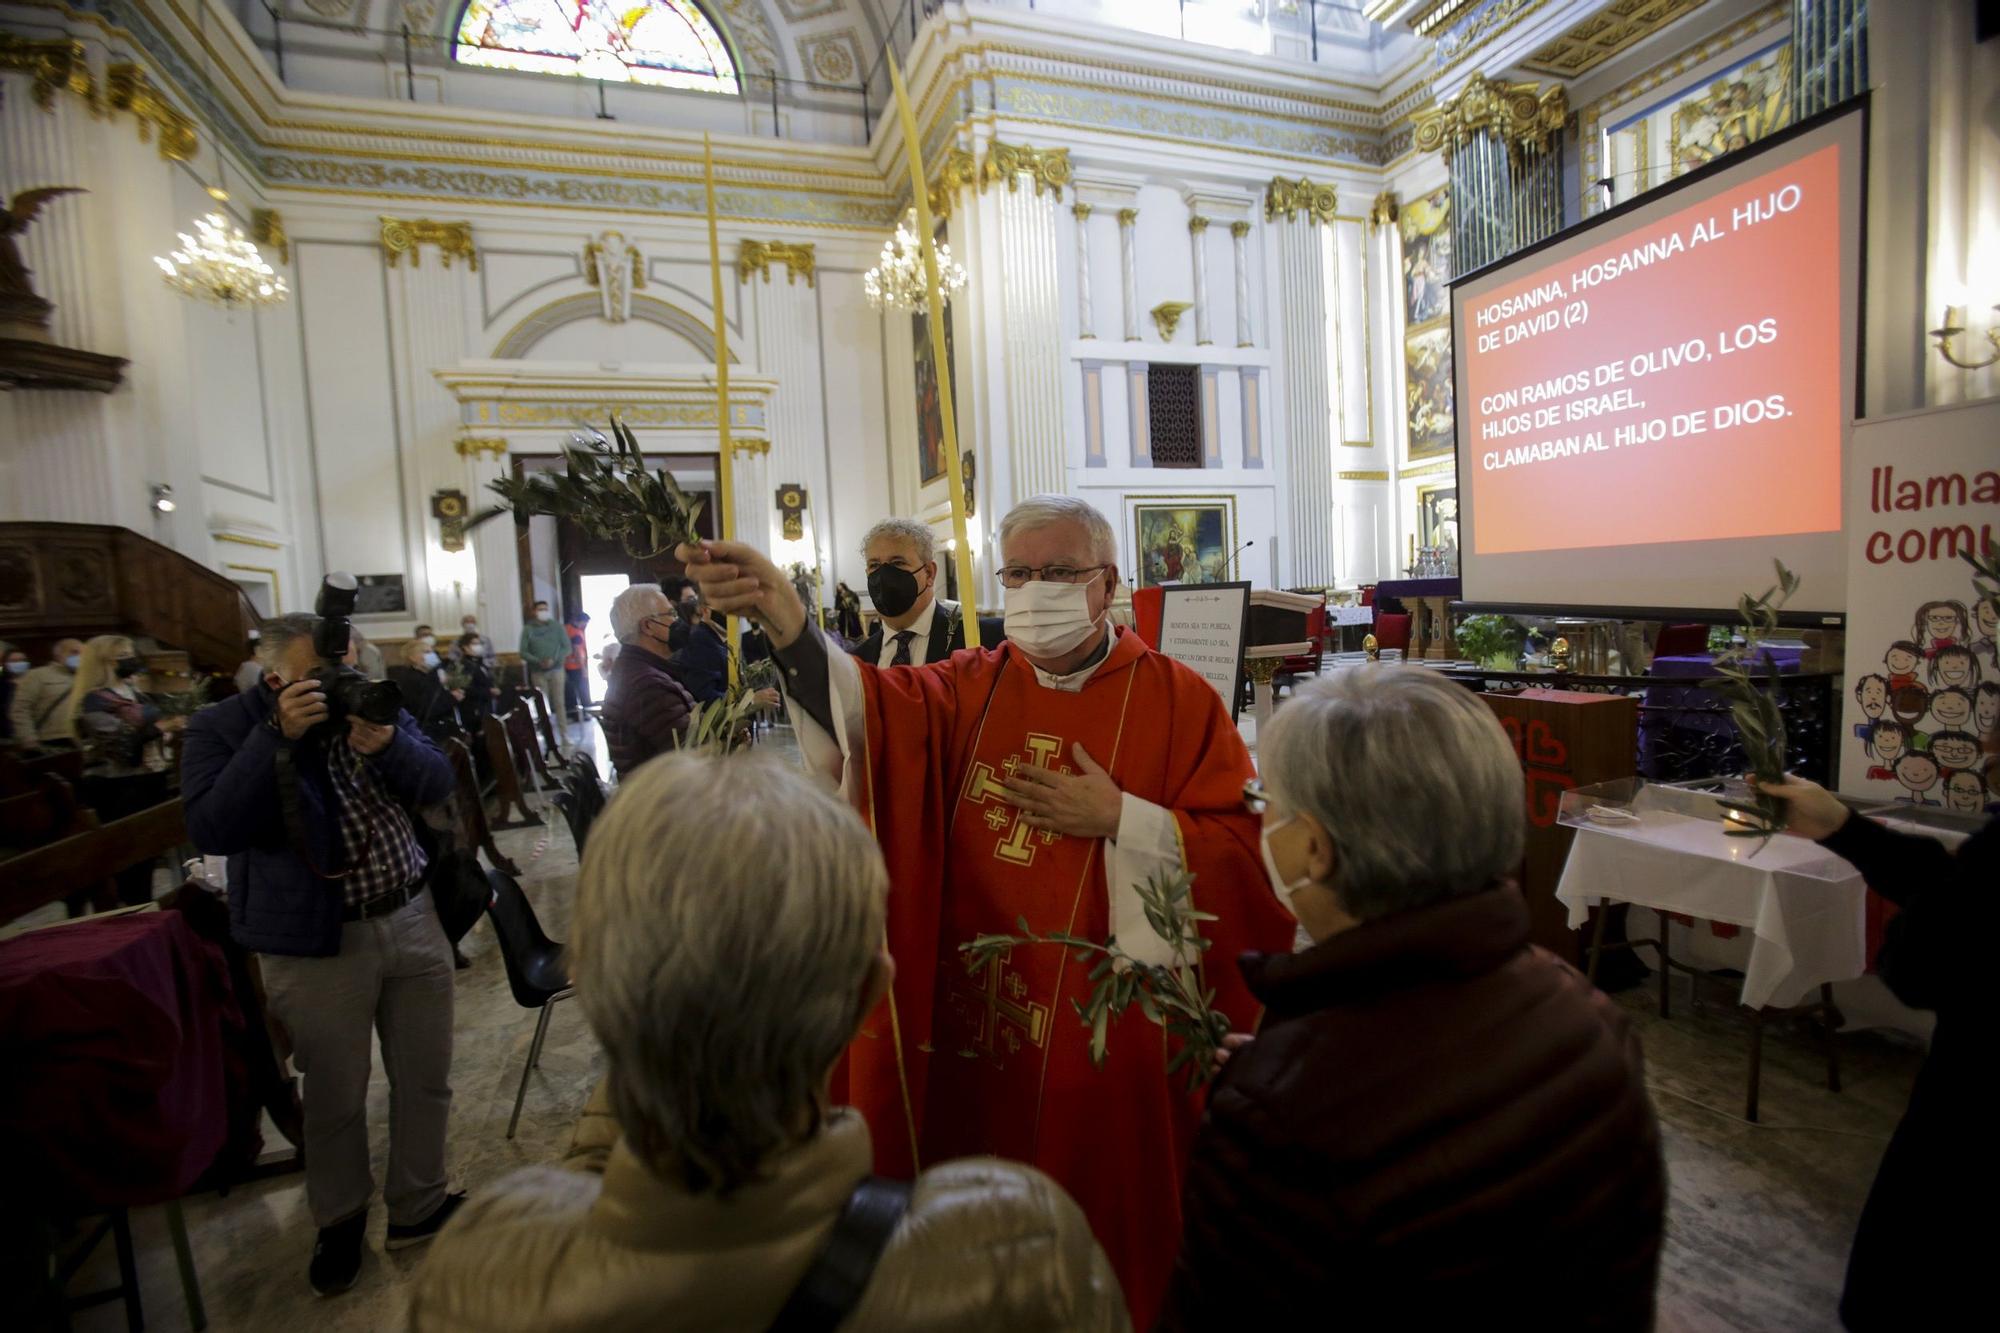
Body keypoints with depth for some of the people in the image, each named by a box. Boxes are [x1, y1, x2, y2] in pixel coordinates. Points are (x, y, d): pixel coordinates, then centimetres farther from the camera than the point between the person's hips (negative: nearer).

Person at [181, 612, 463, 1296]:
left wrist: (387, 746, -20)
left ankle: (419, 1206, 35)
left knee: (425, 1080, 14)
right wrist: (279, 738, -26)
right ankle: (339, 1218, 40)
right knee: (335, 1096, 13)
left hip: (413, 920, 3)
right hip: (317, 944, -3)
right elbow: (211, 830, -18)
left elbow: (439, 784, 0)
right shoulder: (222, 727, -6)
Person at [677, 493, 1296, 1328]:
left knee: (1114, 1228, 16)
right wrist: (778, 608, -34)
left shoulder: (1178, 700, -5)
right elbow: (870, 702, -18)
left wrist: (1120, 818, -17)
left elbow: (1247, 853, -9)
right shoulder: (969, 687, 2)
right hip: (974, 1017, 3)